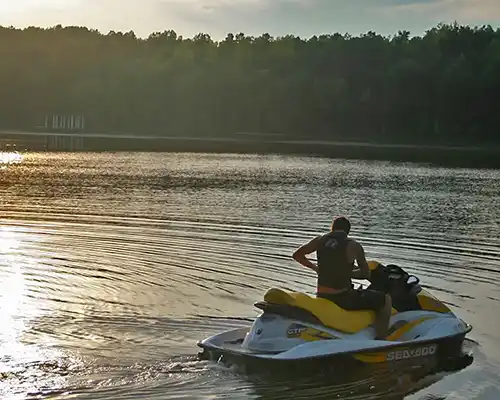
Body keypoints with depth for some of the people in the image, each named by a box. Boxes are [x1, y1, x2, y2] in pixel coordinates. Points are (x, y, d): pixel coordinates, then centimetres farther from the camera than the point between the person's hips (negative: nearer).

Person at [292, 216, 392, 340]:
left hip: (321, 297, 6)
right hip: (343, 299, -6)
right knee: (386, 300, 8)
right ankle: (381, 340, 2)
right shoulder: (354, 246, -10)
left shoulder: (320, 240, 3)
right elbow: (365, 273, -2)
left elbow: (296, 255, 12)